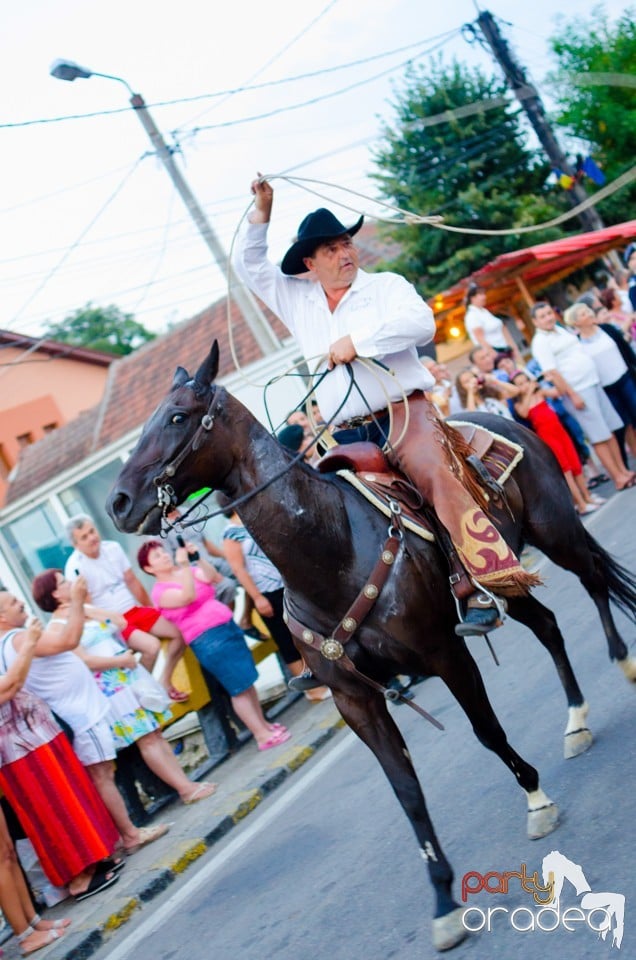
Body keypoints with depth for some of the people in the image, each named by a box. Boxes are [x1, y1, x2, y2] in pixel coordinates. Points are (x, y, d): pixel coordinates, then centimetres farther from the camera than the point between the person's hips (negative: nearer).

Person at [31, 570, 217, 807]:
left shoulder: (86, 608, 13)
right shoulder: (58, 626, -11)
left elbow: (122, 622, 7)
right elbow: (84, 661, -19)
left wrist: (91, 612, -4)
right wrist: (121, 660, -15)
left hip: (129, 676, 7)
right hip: (110, 688, -7)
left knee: (154, 733, 8)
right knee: (147, 738, -5)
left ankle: (185, 782, 11)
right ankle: (186, 789, -1)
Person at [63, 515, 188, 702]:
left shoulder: (112, 547, 2)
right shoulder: (75, 568, -15)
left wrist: (151, 608, 12)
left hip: (135, 609, 7)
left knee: (179, 632, -5)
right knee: (151, 645, -28)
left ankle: (165, 682, 10)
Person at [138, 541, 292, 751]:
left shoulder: (191, 570, 13)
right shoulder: (160, 592, -6)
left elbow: (211, 578, -4)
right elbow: (188, 597, -23)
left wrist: (197, 558, -17)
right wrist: (184, 564, -26)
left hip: (228, 625, 7)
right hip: (207, 640, -7)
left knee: (247, 681, 12)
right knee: (240, 687, -5)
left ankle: (264, 725, 24)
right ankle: (262, 735, 2)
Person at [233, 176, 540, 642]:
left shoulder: (386, 286, 6)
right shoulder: (297, 300, 17)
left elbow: (422, 322, -12)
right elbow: (249, 265, 22)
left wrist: (357, 341, -14)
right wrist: (262, 213, 9)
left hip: (404, 414, -5)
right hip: (349, 437, 5)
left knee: (437, 475, -28)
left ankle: (487, 583, -33)